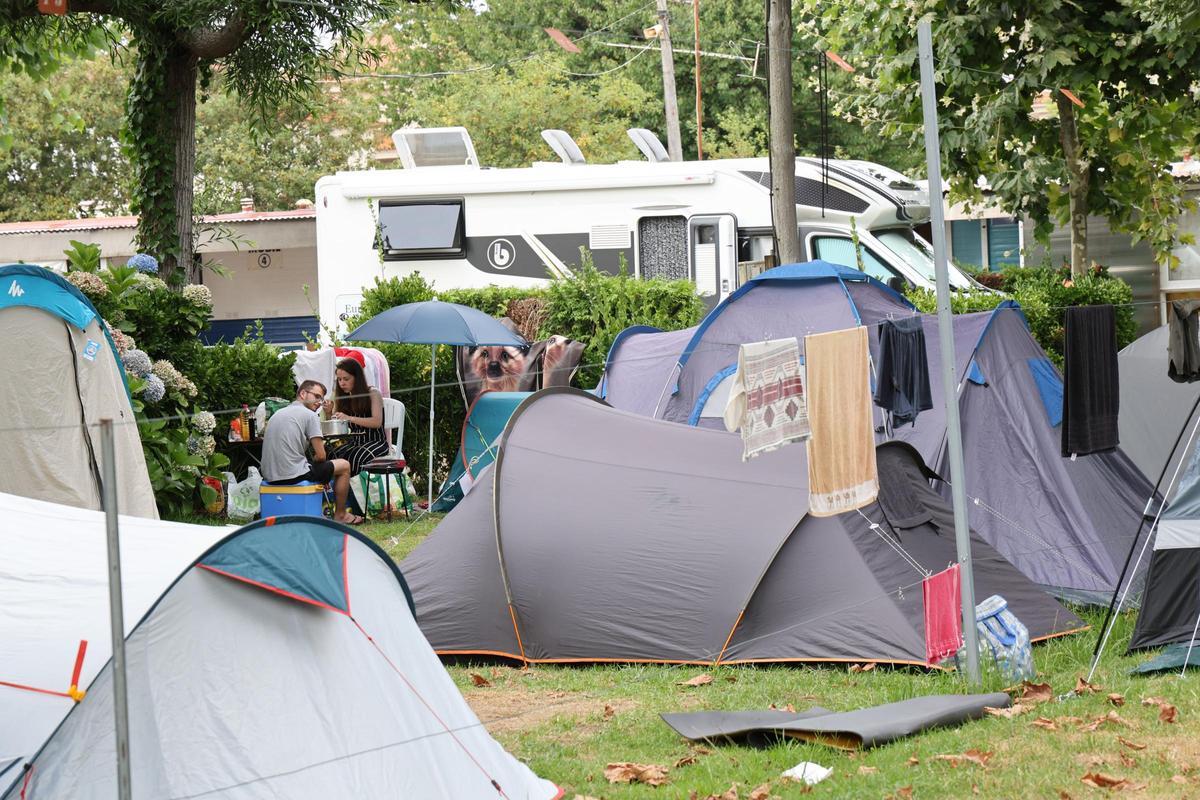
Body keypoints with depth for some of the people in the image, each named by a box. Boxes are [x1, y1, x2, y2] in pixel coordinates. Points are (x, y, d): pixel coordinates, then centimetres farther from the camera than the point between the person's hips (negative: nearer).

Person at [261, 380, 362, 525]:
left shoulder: (277, 414, 18)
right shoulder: (309, 415, -6)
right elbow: (321, 456, -9)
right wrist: (311, 462, 13)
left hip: (269, 475, 8)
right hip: (293, 475, -8)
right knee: (344, 465, 12)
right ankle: (340, 514, 25)